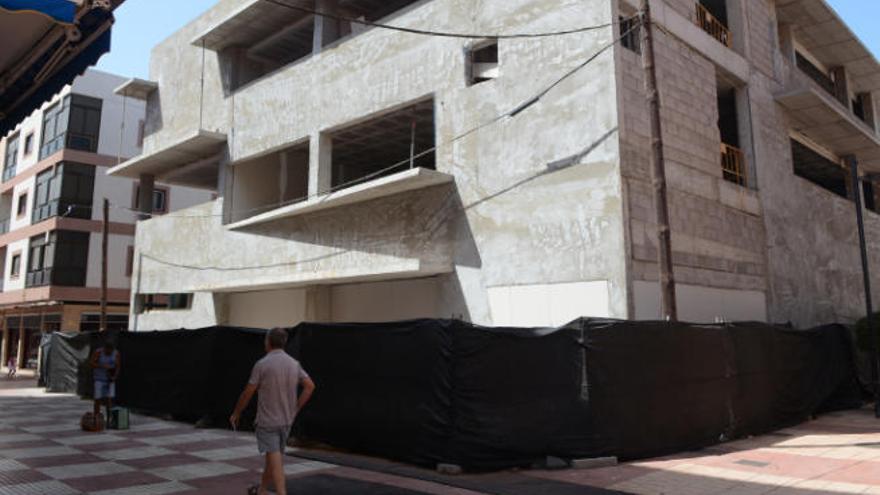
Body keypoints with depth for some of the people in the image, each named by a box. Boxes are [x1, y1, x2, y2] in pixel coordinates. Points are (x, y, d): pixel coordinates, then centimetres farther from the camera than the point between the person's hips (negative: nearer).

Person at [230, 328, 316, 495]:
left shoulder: (262, 364, -13)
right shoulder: (294, 364, 2)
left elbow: (248, 393, -9)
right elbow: (310, 386, -1)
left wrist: (236, 413, 6)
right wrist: (295, 409, 5)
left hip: (267, 421, -6)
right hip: (286, 420, 6)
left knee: (275, 461, -8)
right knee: (272, 457, 21)